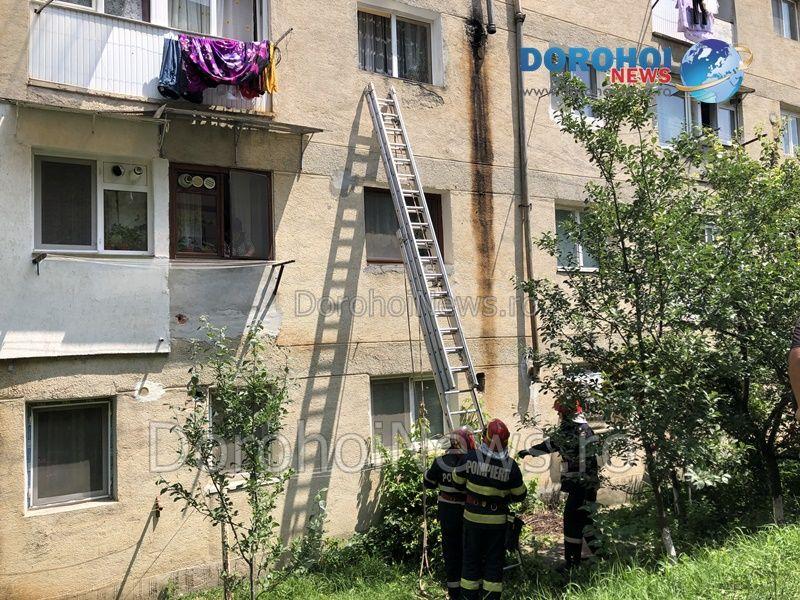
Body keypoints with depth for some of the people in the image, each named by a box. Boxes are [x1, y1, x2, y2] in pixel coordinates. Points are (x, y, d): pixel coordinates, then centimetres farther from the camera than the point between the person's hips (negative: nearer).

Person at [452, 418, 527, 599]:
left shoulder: (472, 457, -13)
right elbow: (520, 495, -3)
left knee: (471, 557, 15)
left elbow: (457, 480, 1)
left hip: (472, 517, 1)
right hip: (497, 520, -1)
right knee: (494, 560, 12)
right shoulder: (510, 465, -14)